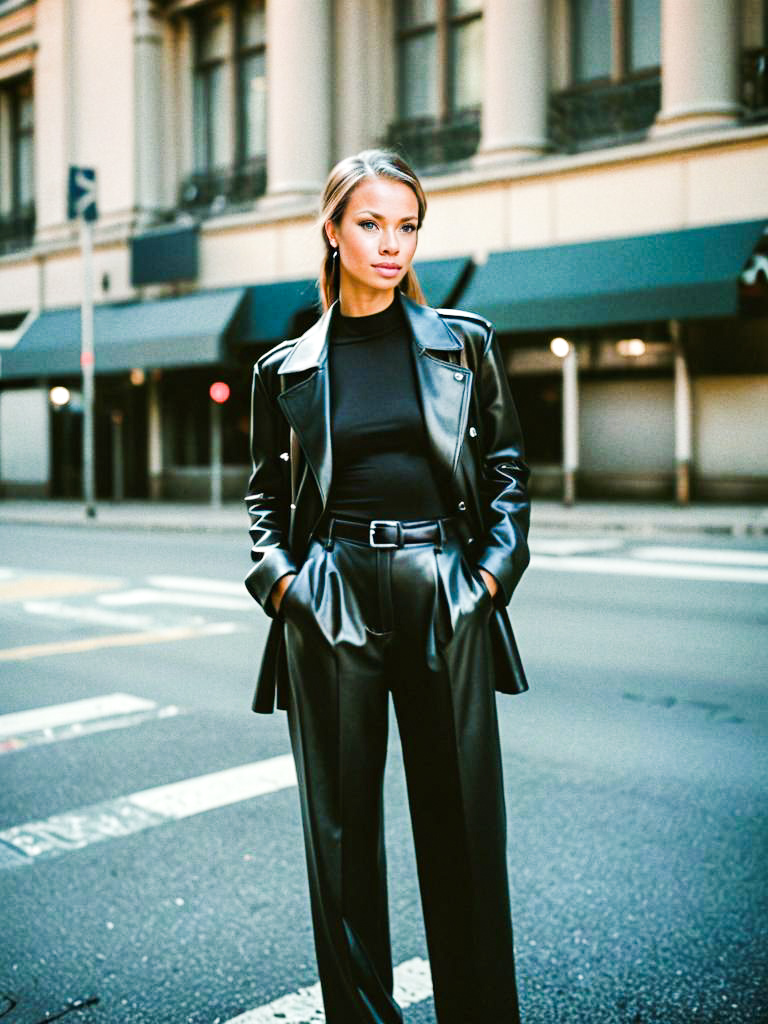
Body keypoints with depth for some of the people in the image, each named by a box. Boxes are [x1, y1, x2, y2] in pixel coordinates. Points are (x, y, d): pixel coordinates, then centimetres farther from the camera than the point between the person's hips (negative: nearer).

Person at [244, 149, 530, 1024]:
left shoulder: (465, 345, 6)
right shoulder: (288, 368, 6)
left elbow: (506, 468, 10)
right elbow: (266, 491, 15)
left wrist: (494, 570, -1)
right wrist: (277, 576, 1)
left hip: (446, 599, 0)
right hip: (332, 604, 0)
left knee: (463, 819, 7)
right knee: (341, 821, 7)